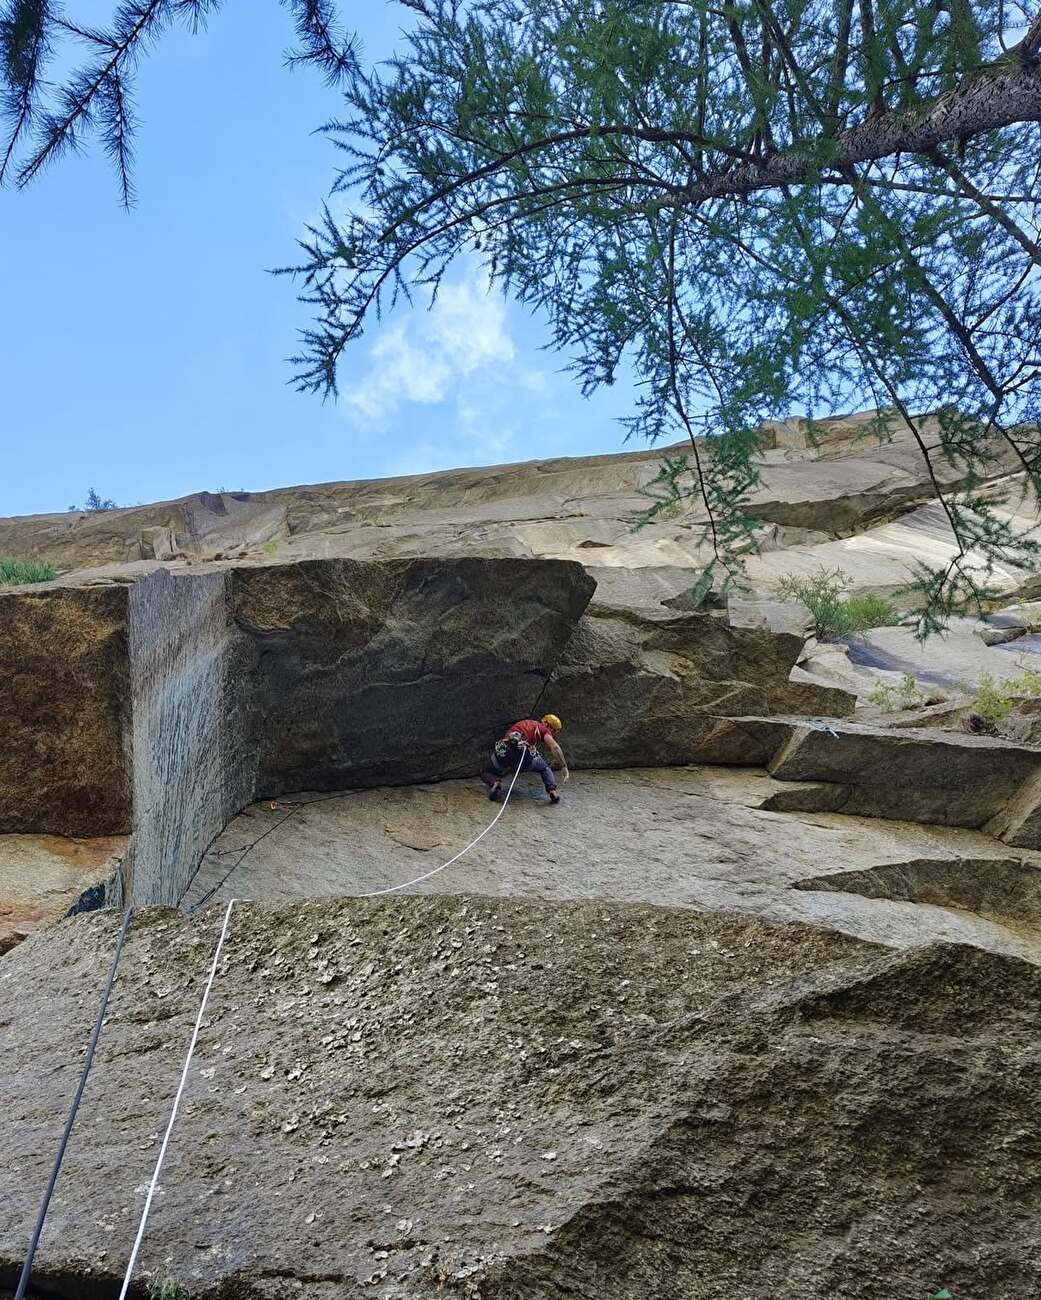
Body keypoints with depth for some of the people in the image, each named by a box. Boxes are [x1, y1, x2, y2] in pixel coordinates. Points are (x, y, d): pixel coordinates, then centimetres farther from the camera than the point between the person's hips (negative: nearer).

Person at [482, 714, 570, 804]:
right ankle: (552, 790, 1)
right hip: (523, 753, -3)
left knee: (487, 774, 28)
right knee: (545, 769, 26)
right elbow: (555, 747, -1)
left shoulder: (522, 723, 35)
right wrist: (564, 766, 4)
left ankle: (494, 782, -4)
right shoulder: (544, 729, 17)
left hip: (503, 751, 3)